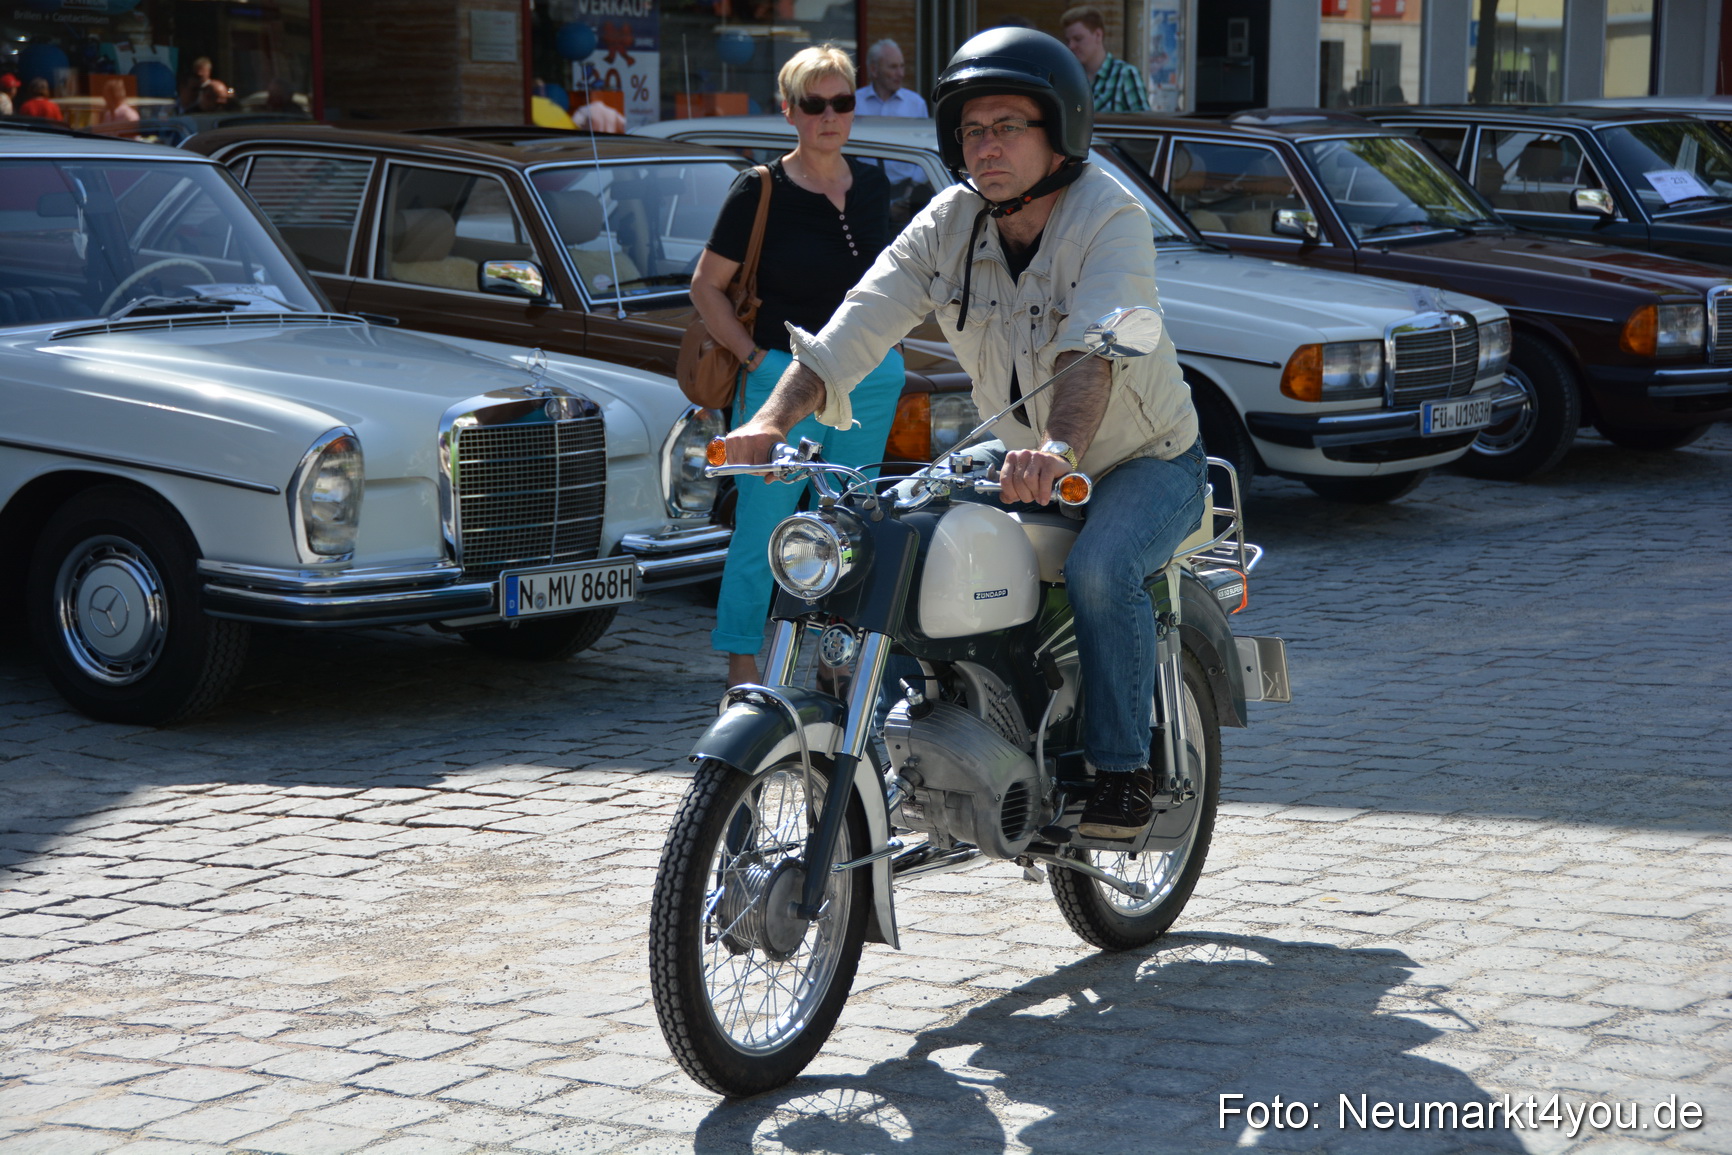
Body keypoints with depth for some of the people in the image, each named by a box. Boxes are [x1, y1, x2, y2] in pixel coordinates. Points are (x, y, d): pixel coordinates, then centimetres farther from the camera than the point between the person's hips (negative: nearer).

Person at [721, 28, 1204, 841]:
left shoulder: (1109, 218, -23)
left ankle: (1122, 771, -17)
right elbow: (853, 330, -18)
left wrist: (1058, 449, -60)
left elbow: (1093, 351, -41)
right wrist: (773, 419, -35)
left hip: (1144, 459, -6)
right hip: (1019, 452, 6)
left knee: (1098, 568, -33)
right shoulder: (947, 224, -7)